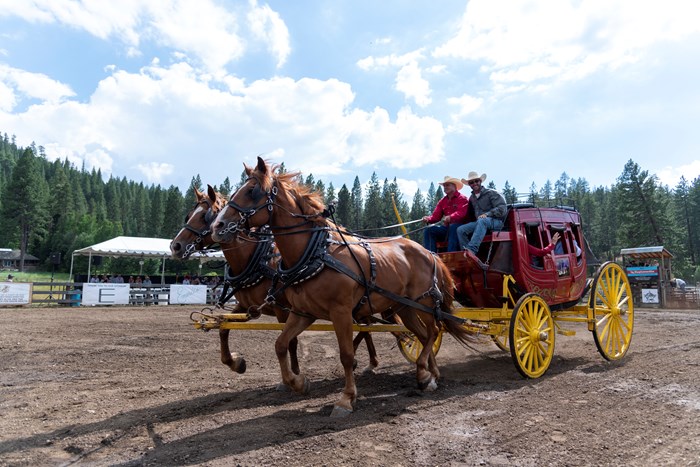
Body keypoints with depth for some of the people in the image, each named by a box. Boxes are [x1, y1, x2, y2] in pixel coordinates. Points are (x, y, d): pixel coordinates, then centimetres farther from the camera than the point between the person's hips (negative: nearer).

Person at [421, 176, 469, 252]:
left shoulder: (462, 198, -2)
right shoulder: (442, 201, 17)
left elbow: (461, 213, -20)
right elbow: (436, 216, 7)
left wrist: (450, 217, -39)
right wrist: (428, 219, -16)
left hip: (459, 226, -6)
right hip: (447, 227, 6)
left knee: (453, 227, -38)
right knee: (429, 230, -11)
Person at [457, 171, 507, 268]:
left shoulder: (491, 193, 2)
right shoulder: (471, 198, 21)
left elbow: (503, 209, -7)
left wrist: (487, 214, -20)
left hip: (495, 221, -6)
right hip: (479, 223, 6)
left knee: (482, 221, -40)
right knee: (460, 230, -20)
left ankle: (471, 249, -58)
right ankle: (469, 257, -36)